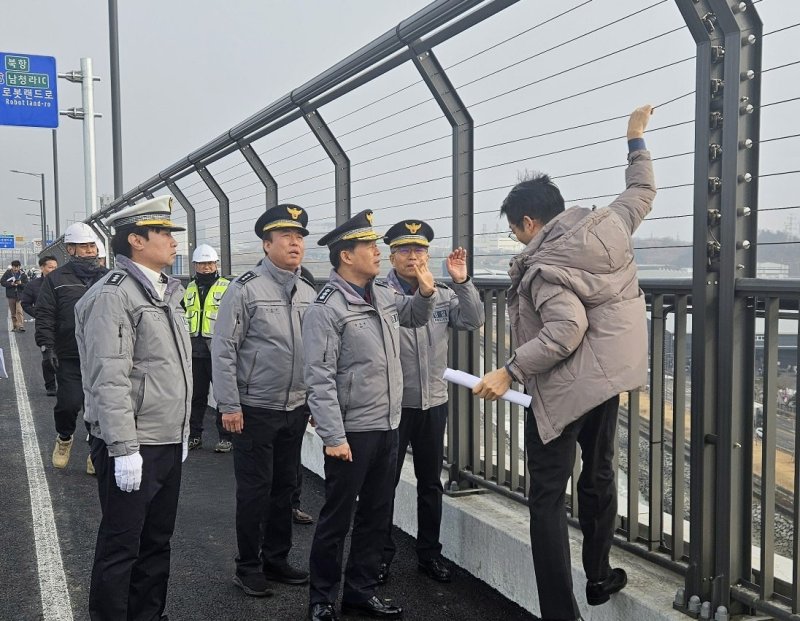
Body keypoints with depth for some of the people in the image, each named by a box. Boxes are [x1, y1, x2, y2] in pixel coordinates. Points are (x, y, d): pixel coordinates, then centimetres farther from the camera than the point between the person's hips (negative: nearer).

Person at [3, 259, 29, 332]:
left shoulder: (23, 274, -2)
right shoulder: (8, 273, 0)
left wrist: (21, 283, -22)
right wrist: (11, 284, -17)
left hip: (20, 296, -2)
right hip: (11, 296, 2)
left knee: (19, 311, -16)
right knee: (13, 313, 11)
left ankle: (20, 326, -21)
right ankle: (15, 327, 20)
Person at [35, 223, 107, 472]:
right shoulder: (56, 279, 2)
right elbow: (44, 316, -1)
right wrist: (47, 346, -9)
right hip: (69, 357, -2)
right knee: (69, 403, -6)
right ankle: (64, 439, 25)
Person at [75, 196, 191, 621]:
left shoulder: (166, 292, 12)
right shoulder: (113, 295, -15)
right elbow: (109, 381, -21)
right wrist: (124, 449, -23)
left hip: (168, 443, 8)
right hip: (132, 446, -8)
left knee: (157, 540, 18)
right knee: (120, 546, 5)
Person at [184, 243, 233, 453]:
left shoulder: (227, 287, -1)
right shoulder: (190, 289, 16)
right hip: (195, 349, 5)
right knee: (196, 395, 12)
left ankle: (226, 437, 8)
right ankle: (194, 435, 22)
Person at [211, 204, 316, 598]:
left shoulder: (308, 293, 7)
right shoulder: (246, 289, -11)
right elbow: (223, 350, -12)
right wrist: (229, 406, -15)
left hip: (296, 409, 6)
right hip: (255, 410, -6)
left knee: (285, 487, 15)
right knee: (254, 490, 4)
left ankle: (276, 559, 30)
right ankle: (248, 567, 20)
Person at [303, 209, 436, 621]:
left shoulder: (384, 296, 7)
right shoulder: (326, 308, -15)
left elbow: (414, 316, 28)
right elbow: (319, 378, -18)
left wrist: (425, 292, 7)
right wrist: (333, 436, -21)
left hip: (387, 427, 7)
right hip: (352, 432, -7)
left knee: (377, 516, 16)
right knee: (337, 519, 7)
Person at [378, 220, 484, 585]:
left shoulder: (444, 295, 5)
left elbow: (473, 321, -7)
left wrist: (461, 282, -17)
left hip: (433, 403, 5)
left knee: (430, 483, 15)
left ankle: (429, 554, 30)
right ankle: (381, 555, 24)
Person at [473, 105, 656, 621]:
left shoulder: (543, 267, -19)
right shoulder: (608, 225, 0)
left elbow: (565, 331, -30)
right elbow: (642, 191, 18)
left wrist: (509, 373, -27)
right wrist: (636, 139, 31)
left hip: (563, 388, -8)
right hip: (608, 376, 8)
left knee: (548, 498, 0)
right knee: (598, 477, 23)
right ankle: (599, 579, 38)